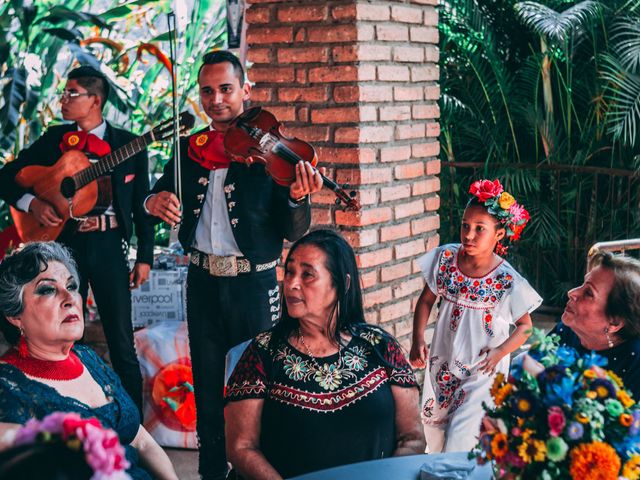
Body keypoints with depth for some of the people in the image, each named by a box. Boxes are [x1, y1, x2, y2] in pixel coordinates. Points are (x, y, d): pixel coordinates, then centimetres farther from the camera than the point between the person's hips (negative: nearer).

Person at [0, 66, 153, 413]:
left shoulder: (128, 144, 2)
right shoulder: (54, 139, 6)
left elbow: (141, 203, 4)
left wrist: (145, 256, 0)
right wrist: (31, 203, -10)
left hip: (109, 246, -2)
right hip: (64, 243, 2)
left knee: (122, 344, 1)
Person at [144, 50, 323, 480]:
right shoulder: (191, 148, 5)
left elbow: (293, 232, -10)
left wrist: (298, 198, -31)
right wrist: (155, 201, -16)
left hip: (253, 283, -4)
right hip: (203, 281, 4)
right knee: (207, 384, 15)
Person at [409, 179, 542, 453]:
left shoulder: (508, 282, -17)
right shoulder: (444, 259, -9)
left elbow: (525, 326, -5)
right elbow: (426, 300, 2)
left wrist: (498, 354, -18)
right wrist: (418, 340, -9)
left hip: (482, 371, -4)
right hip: (442, 363, 4)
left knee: (461, 439, -6)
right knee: (433, 428, 19)